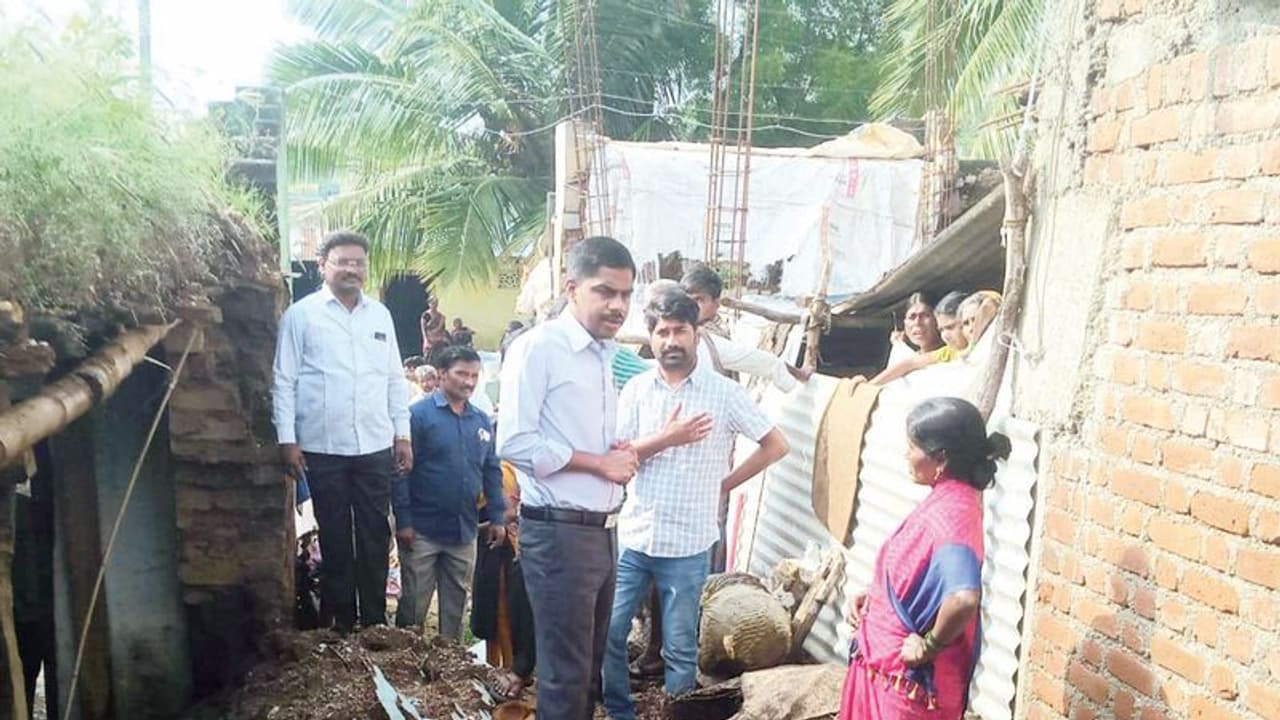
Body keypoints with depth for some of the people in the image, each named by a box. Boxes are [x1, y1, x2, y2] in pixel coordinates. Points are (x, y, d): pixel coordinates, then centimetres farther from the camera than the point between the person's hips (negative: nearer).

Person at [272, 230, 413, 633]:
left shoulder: (380, 314, 10)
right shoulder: (301, 315, -2)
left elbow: (395, 379, 13)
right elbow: (283, 381, -3)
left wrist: (403, 433, 8)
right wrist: (286, 440, -8)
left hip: (375, 447, 3)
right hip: (323, 448, -3)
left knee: (375, 535, 7)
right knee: (335, 537, 8)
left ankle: (375, 621, 18)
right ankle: (342, 623, 20)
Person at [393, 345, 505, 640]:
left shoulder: (482, 421, 8)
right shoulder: (419, 414, -9)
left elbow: (492, 471, 13)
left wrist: (497, 517, 6)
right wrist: (403, 521, -15)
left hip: (464, 532, 5)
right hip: (423, 529, -5)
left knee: (456, 605, 14)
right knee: (413, 606, 5)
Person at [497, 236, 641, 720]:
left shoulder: (609, 355, 14)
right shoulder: (538, 347, -12)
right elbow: (514, 443, -20)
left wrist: (621, 454, 0)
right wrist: (599, 462, -15)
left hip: (604, 529, 8)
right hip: (558, 531, -8)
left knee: (591, 663, 17)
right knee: (566, 671, 2)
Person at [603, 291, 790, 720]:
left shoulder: (725, 392, -5)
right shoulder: (636, 389, 3)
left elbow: (776, 445, 0)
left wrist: (723, 484, 0)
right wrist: (667, 438, -15)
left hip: (687, 544, -3)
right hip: (632, 536, 3)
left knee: (680, 649, 8)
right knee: (607, 633, 7)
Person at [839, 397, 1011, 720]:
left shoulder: (952, 512, -26)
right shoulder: (947, 500, 5)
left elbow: (963, 598, -42)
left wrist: (929, 645, -25)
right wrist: (871, 595, 5)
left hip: (905, 676, -9)